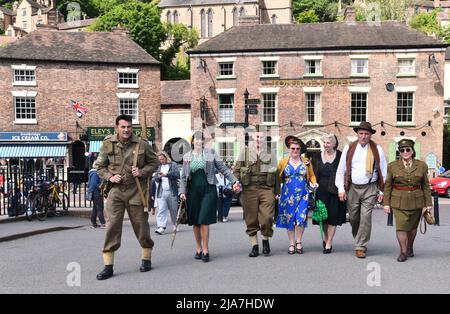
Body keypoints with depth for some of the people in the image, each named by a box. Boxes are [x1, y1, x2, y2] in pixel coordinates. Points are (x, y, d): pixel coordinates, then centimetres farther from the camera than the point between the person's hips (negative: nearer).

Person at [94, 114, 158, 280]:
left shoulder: (142, 144, -3)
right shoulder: (108, 144, 1)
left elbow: (154, 162, 8)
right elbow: (100, 166, 10)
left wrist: (142, 172, -10)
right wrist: (110, 177, -8)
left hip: (136, 190, 0)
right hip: (115, 191, 1)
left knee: (141, 225, 9)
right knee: (112, 226, -6)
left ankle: (146, 259, 29)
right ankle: (108, 266, 2)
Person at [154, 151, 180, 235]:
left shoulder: (173, 165, 4)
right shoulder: (159, 167, 16)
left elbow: (177, 175, -9)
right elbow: (155, 179, 16)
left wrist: (166, 174, -18)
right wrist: (158, 177, -7)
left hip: (172, 192, -2)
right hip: (161, 192, 3)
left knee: (174, 210, 6)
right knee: (161, 210, -9)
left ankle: (176, 225, 21)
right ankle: (161, 227, -15)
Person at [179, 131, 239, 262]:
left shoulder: (210, 153, 5)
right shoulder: (187, 157, 10)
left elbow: (223, 168, 6)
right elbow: (183, 176, 12)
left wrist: (234, 181, -1)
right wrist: (182, 191, 1)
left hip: (208, 189, -2)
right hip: (193, 191, 2)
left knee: (204, 220, -8)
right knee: (195, 222, 6)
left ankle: (205, 250, 1)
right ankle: (199, 249, 20)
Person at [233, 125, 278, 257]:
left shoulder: (270, 153, 9)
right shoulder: (245, 152, 8)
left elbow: (276, 173, 10)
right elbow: (236, 169, 8)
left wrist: (276, 192, 7)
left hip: (267, 188, 0)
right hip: (249, 188, 0)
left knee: (267, 217, -9)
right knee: (251, 219, 4)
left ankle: (266, 241, 16)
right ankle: (254, 245, 16)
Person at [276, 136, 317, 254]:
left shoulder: (306, 161, 8)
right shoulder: (283, 162, 6)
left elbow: (312, 175, 14)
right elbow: (278, 179, 7)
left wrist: (314, 183, -4)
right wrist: (277, 191, -8)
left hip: (302, 194, 0)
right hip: (288, 194, 1)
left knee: (301, 218, -9)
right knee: (289, 219, 4)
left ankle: (298, 242, 8)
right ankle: (291, 244, 15)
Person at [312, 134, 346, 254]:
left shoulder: (340, 156, -1)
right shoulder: (318, 156, 7)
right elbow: (314, 173, 12)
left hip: (334, 191, -3)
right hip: (321, 190, 3)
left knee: (333, 217, 0)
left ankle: (328, 243, 8)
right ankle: (325, 236, 32)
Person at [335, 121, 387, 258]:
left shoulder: (377, 150, 4)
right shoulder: (349, 148, 5)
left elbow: (383, 171, 7)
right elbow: (341, 169, 6)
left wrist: (382, 191, 2)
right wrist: (341, 189, -1)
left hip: (370, 188, -1)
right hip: (352, 188, 2)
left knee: (365, 218, -8)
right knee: (353, 218, 8)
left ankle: (360, 247, 1)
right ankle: (359, 240, 32)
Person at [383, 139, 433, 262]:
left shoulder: (421, 165, 1)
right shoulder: (392, 166, -1)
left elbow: (426, 186, 4)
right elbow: (387, 186, 1)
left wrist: (428, 203, 2)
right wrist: (386, 203, -3)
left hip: (416, 201, 1)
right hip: (399, 202, -1)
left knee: (412, 226, 13)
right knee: (401, 226, -9)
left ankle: (410, 247, 33)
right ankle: (403, 252, 2)